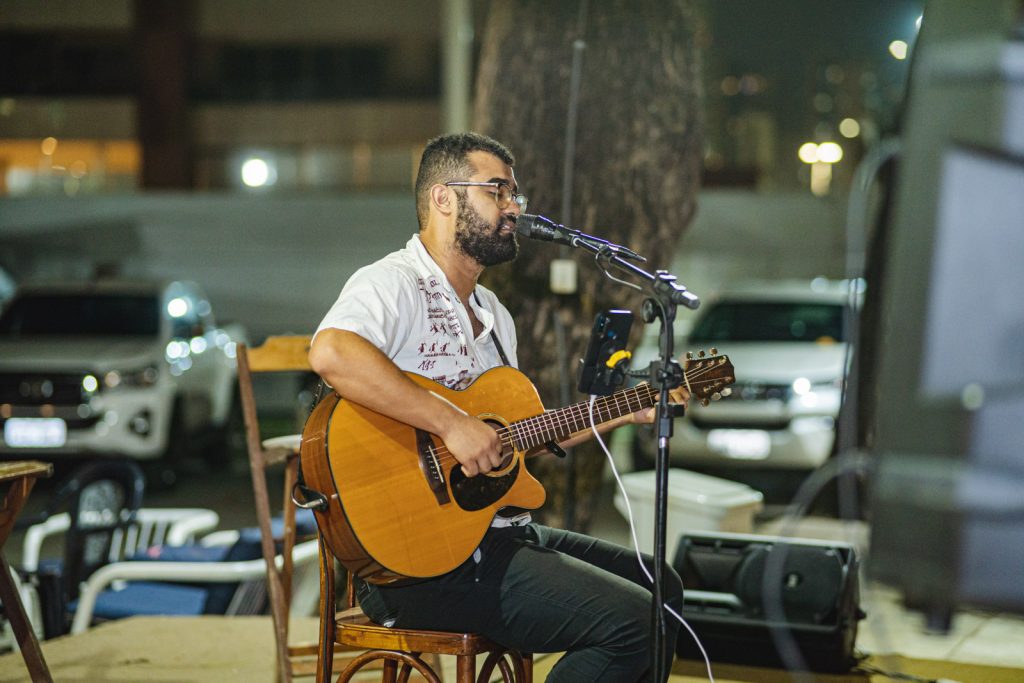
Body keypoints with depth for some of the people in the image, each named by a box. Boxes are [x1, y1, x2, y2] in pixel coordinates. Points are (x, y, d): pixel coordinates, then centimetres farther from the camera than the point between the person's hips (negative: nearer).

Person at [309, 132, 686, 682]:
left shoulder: (491, 312, 21)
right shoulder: (393, 284, -12)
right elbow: (330, 353, -34)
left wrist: (628, 412, 21)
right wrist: (452, 423, -31)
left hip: (498, 530, 10)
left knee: (659, 586, 19)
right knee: (633, 623, -19)